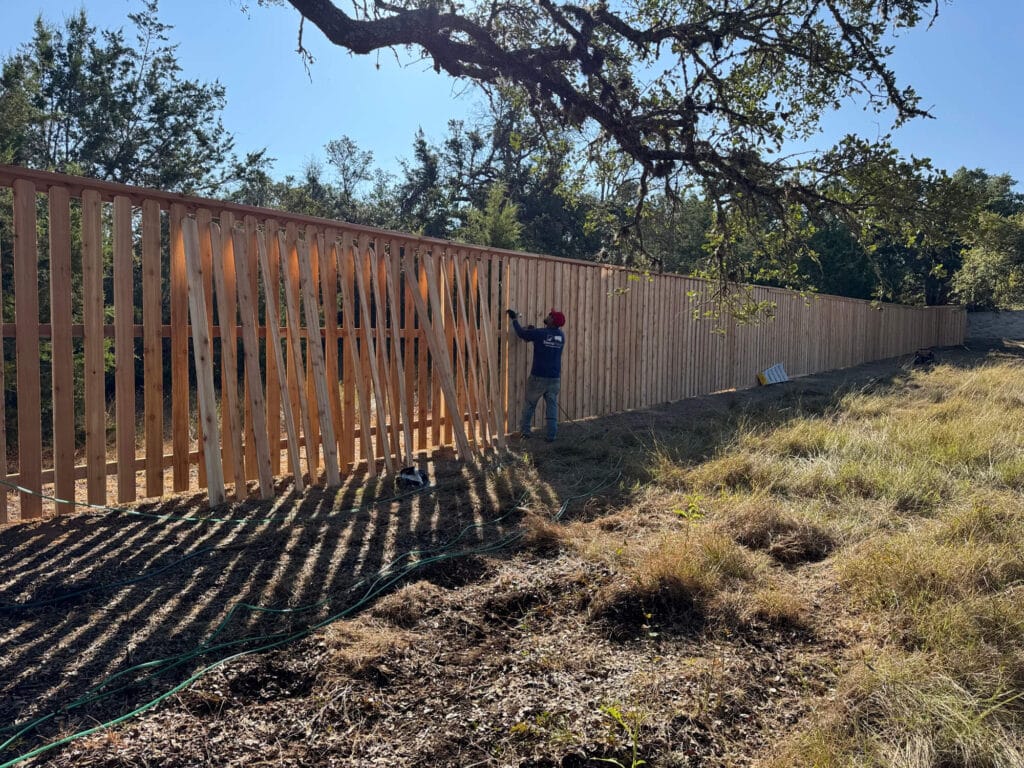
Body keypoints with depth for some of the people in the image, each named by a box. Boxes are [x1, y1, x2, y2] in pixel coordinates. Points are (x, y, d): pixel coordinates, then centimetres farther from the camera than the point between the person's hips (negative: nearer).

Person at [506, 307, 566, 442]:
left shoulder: (539, 333, -11)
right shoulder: (561, 335, 3)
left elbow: (521, 333, 2)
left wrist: (515, 319, 16)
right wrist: (534, 330, 24)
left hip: (538, 376, -3)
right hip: (555, 378, 3)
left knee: (530, 404, 14)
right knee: (552, 406, 6)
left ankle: (525, 430, 21)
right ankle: (552, 435, 4)